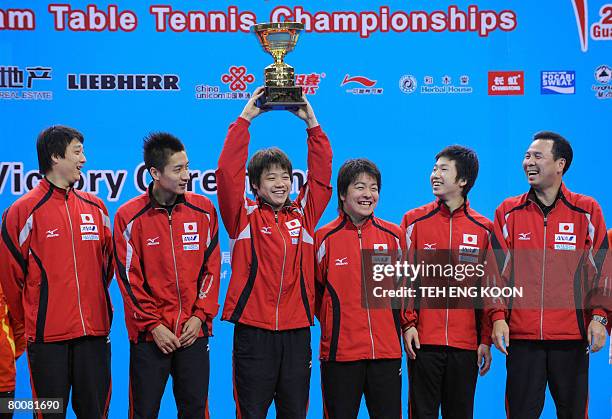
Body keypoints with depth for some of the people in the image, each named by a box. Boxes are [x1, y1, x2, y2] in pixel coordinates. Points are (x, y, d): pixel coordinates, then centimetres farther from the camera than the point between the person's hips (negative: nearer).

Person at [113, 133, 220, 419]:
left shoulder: (203, 210, 2)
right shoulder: (129, 216, -5)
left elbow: (211, 267, 5)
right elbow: (129, 278, -5)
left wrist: (200, 316, -3)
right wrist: (153, 325, -10)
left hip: (194, 331, 2)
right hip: (148, 334, -2)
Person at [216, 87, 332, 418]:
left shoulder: (303, 214, 11)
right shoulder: (244, 216, 3)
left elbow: (321, 175, 9)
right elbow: (228, 172, -6)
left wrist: (311, 122, 4)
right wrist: (245, 118, -5)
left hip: (297, 331, 3)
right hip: (253, 329, -3)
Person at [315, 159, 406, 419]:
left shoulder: (393, 235, 8)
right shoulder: (325, 238, 0)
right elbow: (315, 292, 7)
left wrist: (404, 327, 13)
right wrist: (333, 324, 4)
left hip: (387, 350, 2)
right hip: (340, 350, -2)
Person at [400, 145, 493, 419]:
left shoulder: (483, 229, 6)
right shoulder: (414, 221, 3)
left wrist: (486, 340, 4)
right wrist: (407, 324, -7)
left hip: (466, 343, 1)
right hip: (423, 340, -1)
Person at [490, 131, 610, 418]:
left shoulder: (587, 211, 5)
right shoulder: (508, 212, 7)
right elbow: (497, 269, 5)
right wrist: (498, 316, -6)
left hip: (572, 336, 0)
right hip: (521, 335, 1)